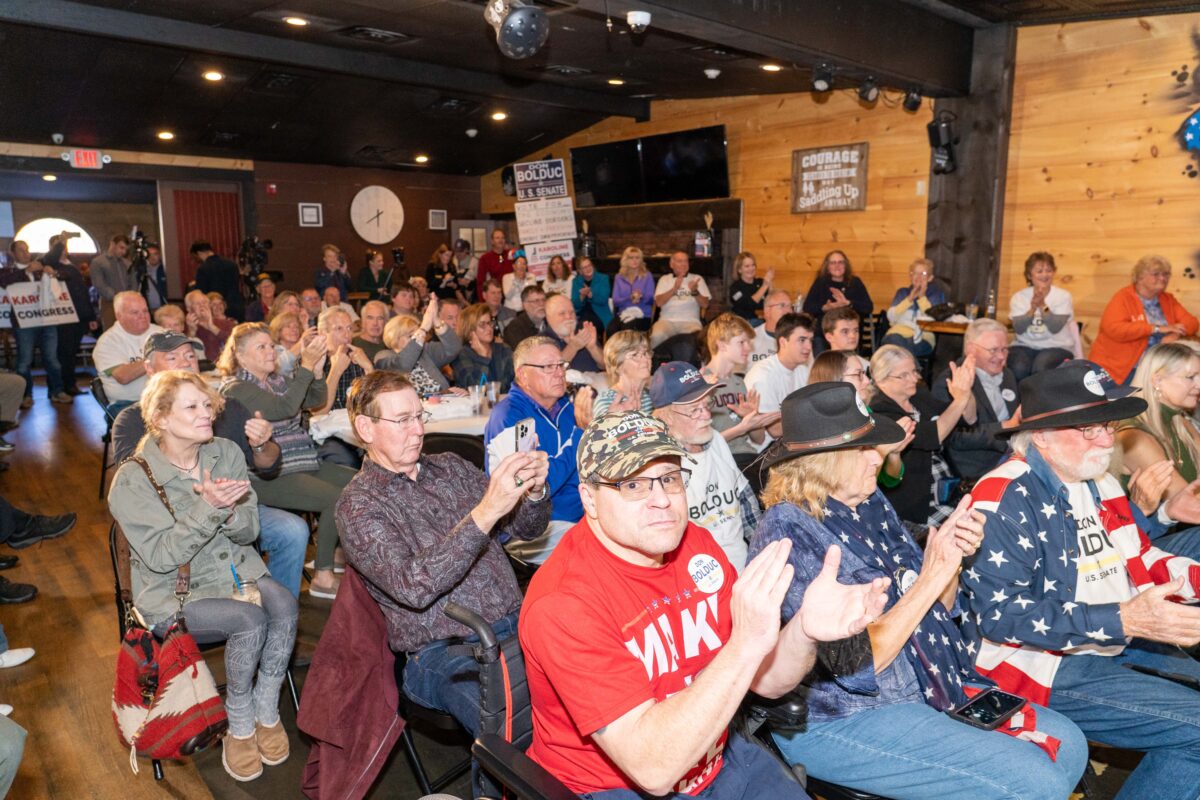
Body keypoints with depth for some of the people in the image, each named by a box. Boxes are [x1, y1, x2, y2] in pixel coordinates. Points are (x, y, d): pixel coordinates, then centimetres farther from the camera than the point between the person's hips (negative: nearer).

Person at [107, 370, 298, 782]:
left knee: (284, 606, -26)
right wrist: (207, 507, -32)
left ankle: (266, 710, -3)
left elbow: (248, 532, -1)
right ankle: (239, 723, -2)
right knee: (250, 620, -28)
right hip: (173, 591, -4)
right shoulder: (133, 481, -14)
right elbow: (162, 557, -20)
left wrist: (229, 511, -24)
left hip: (235, 568, 4)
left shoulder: (226, 453, -2)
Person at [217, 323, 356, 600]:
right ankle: (322, 578, -11)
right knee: (338, 498, -24)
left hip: (301, 464, 9)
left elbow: (315, 400, 10)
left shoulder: (276, 379, 15)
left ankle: (331, 553, 16)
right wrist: (307, 366, -23)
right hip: (267, 478, -9)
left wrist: (318, 369, -8)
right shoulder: (235, 388, -11)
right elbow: (286, 407, -24)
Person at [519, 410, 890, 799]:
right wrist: (746, 643, -37)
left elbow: (765, 680, -2)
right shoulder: (563, 602, -25)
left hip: (717, 756, 6)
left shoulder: (696, 544, -7)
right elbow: (653, 767, -29)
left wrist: (805, 629, -23)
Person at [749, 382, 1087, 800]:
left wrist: (952, 556, -10)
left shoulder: (870, 504, 2)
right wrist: (929, 580, -20)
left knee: (1067, 743, 5)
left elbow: (934, 612, 10)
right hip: (838, 722, -8)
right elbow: (857, 665, -22)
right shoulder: (789, 533, -22)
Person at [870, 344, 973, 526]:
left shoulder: (919, 393, 7)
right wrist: (961, 399, -26)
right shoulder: (879, 413, -17)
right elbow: (932, 436, -27)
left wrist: (965, 391, -12)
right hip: (913, 503, -8)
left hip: (947, 488, 8)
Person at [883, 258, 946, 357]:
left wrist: (922, 297, -7)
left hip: (923, 337, -2)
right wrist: (910, 299, -5)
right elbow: (891, 316, 3)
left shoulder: (937, 293, 14)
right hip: (898, 332, 2)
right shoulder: (902, 292, 20)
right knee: (894, 340, -36)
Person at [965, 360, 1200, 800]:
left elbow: (1140, 560, 16)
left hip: (1121, 647, 9)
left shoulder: (1098, 482, 10)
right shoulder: (1005, 499, -19)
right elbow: (1001, 613, -24)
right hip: (1045, 666, -9)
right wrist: (1124, 619, -28)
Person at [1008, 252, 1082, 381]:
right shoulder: (1019, 297, 2)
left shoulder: (1063, 296, -1)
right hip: (1025, 346, 1)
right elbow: (1019, 329, -11)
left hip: (1057, 347, -1)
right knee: (1018, 368, -31)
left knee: (1041, 367, -33)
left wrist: (1042, 305, -25)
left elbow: (1055, 328, -14)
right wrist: (1032, 308, -25)